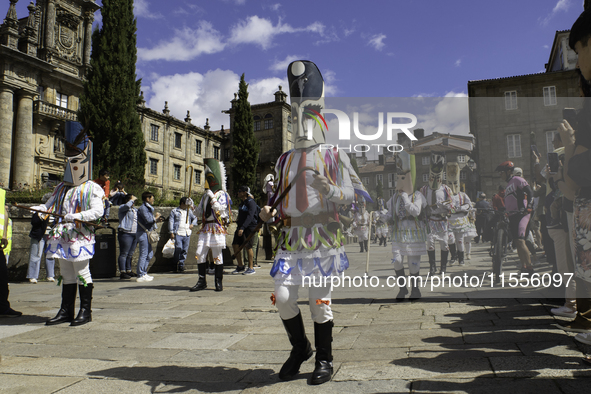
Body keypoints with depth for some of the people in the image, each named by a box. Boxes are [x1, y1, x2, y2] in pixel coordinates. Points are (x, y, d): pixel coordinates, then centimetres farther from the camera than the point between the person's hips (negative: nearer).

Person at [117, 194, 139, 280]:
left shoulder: (135, 209, 21)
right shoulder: (122, 208, -2)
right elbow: (127, 205, -25)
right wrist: (132, 200, -9)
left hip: (135, 234, 8)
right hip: (125, 233, -8)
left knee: (130, 254, 12)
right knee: (124, 253, -6)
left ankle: (129, 271, 19)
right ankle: (122, 272, -6)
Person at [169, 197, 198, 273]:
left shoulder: (189, 211, 20)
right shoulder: (174, 211, 6)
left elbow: (194, 218, 29)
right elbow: (171, 221, 3)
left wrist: (192, 224, 7)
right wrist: (171, 232, -5)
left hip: (187, 234, 4)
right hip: (178, 233, -4)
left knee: (185, 250, 1)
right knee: (178, 249, -13)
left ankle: (181, 265, 9)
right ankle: (176, 265, 3)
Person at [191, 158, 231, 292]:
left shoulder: (222, 195, 1)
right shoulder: (205, 196, 19)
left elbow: (219, 209, -14)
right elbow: (199, 213, 19)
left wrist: (212, 197, -15)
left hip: (217, 228, -6)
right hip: (205, 228, 6)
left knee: (217, 255, -1)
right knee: (200, 254, 0)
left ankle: (219, 282, 9)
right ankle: (202, 281, 9)